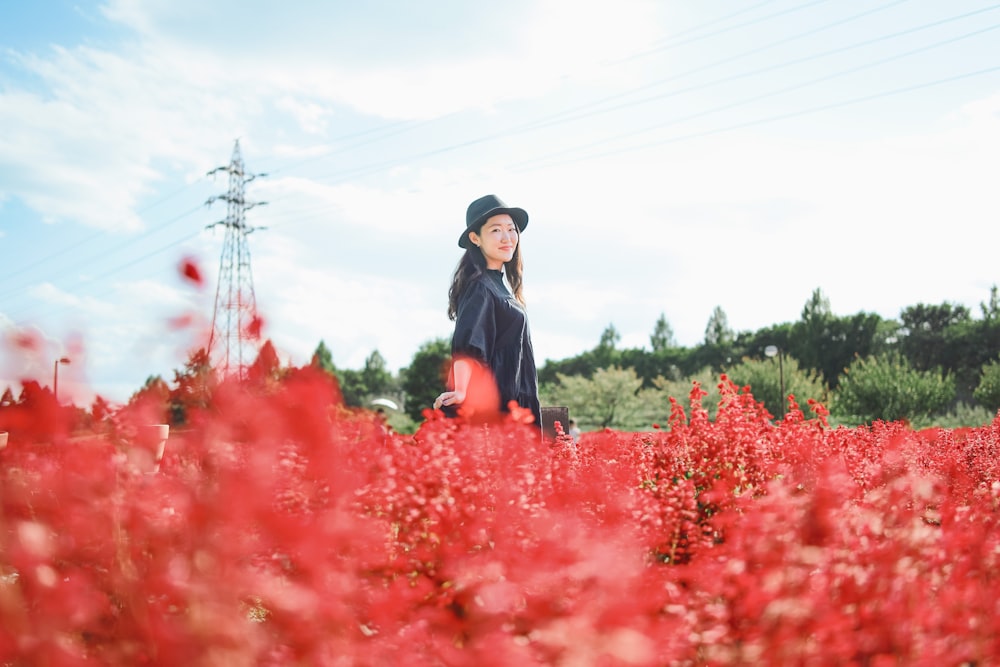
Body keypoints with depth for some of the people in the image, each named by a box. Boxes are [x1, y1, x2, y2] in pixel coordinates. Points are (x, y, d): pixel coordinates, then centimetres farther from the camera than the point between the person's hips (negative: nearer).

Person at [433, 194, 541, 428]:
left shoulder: (499, 284, 17)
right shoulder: (480, 286, -12)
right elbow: (466, 342, -26)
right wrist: (461, 393, -34)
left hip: (510, 404, 9)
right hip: (490, 405, -9)